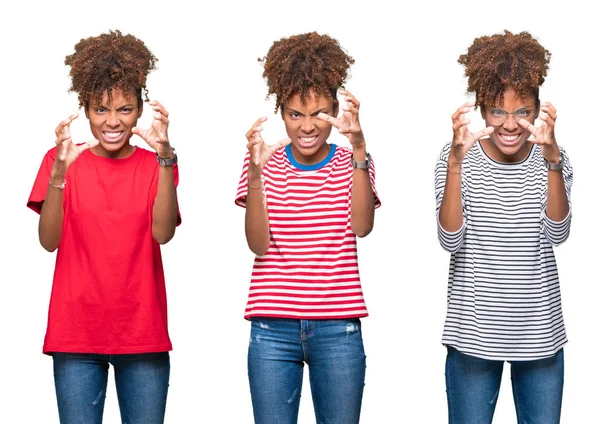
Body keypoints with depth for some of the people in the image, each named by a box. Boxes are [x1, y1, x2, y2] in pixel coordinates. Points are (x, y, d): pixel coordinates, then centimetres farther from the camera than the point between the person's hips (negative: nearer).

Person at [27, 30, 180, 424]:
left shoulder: (155, 164, 4)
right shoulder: (63, 159, 2)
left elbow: (163, 232, -13)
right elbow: (49, 240, -8)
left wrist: (164, 156, -24)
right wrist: (60, 171, -23)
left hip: (142, 333, 1)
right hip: (76, 333, 0)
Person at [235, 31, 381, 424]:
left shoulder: (352, 163, 5)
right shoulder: (266, 163, 4)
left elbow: (361, 226, -14)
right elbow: (258, 244, -7)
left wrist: (359, 149, -24)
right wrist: (256, 172, -20)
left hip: (338, 330, 0)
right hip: (273, 329, 0)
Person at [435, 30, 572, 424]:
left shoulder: (553, 159, 1)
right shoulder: (458, 157, -5)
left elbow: (556, 233, -13)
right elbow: (451, 240, -16)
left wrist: (551, 158, -25)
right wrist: (456, 160, -27)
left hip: (540, 332, 2)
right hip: (474, 332, -2)